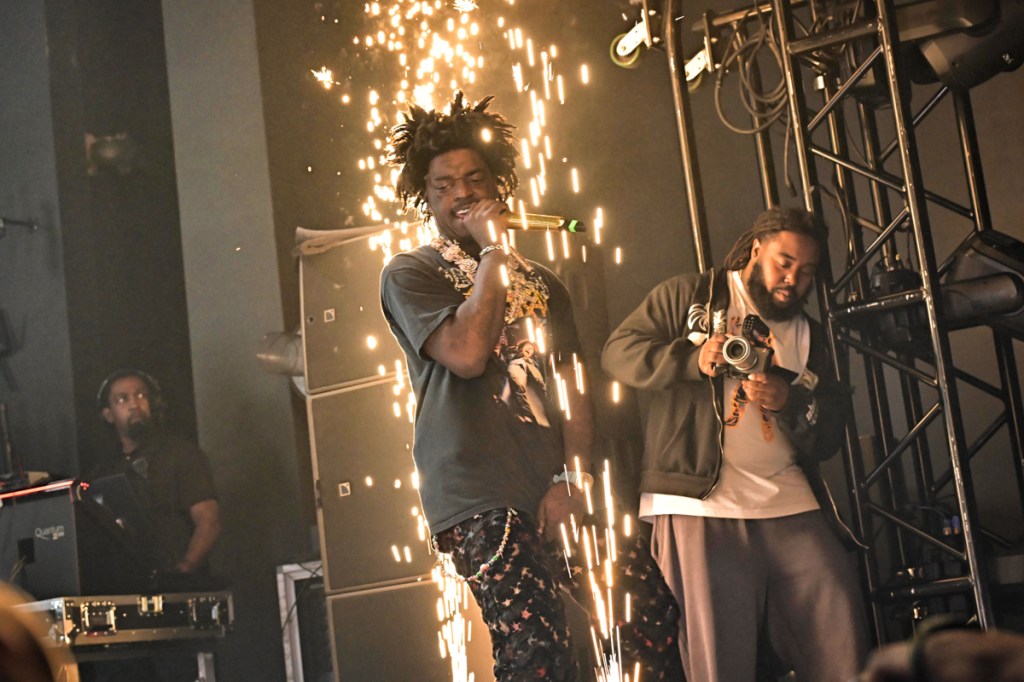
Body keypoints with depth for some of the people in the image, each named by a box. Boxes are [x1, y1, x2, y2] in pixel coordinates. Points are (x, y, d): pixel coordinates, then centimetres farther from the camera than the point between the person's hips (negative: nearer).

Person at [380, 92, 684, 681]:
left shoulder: (541, 283, 23)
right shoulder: (410, 274, 7)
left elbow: (574, 389, 16)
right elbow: (467, 352, -12)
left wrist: (572, 477, -2)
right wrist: (494, 250, -2)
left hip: (560, 491, 5)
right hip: (481, 499, -5)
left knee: (651, 615, -6)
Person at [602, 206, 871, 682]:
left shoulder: (807, 335, 22)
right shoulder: (688, 297, 10)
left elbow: (829, 436, 15)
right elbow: (618, 352, 1)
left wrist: (790, 401, -7)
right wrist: (692, 359, -14)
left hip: (788, 505, 4)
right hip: (699, 504, -4)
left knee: (841, 626, -7)